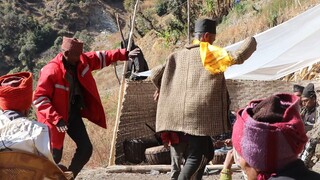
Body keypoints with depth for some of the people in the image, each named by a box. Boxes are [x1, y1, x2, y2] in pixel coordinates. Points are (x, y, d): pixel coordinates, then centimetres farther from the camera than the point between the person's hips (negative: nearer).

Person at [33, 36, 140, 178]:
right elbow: (39, 98, -26)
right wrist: (56, 119, -33)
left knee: (86, 148, 5)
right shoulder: (51, 71, -25)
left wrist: (124, 54, 6)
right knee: (55, 156, -1)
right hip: (57, 118, -7)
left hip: (74, 114, 7)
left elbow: (100, 57, 12)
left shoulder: (81, 61, -4)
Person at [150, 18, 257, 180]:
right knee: (195, 155, -9)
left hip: (184, 114, 8)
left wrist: (160, 88, 32)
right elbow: (238, 57, -14)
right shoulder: (210, 53, -5)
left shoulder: (179, 56, 13)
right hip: (199, 113, -8)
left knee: (206, 151, 20)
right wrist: (251, 42, 5)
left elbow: (155, 74, 12)